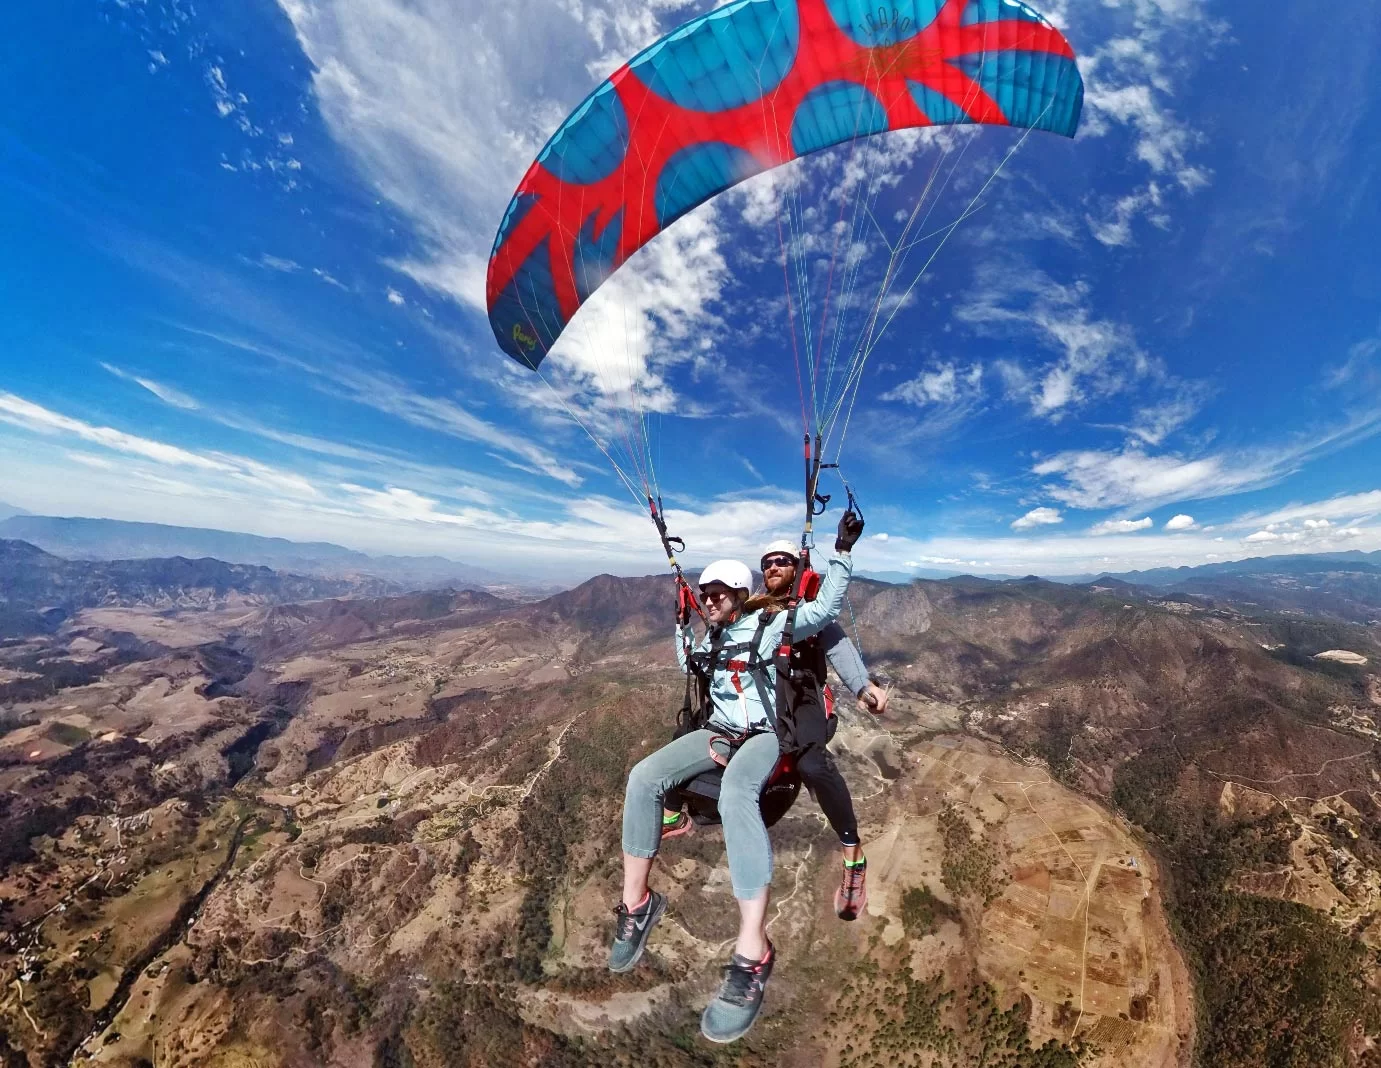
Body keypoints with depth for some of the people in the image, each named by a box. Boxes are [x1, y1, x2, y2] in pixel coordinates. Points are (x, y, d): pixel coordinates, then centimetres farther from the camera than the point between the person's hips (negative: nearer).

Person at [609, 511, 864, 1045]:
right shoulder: (711, 637, 11)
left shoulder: (772, 625, -6)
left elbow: (825, 609, -13)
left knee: (735, 792, -40)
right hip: (718, 731, 6)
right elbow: (686, 664, 29)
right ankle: (636, 902, -1)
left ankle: (752, 953, -35)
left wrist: (841, 552, -19)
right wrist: (682, 620, 17)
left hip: (765, 734, -6)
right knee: (643, 776, -16)